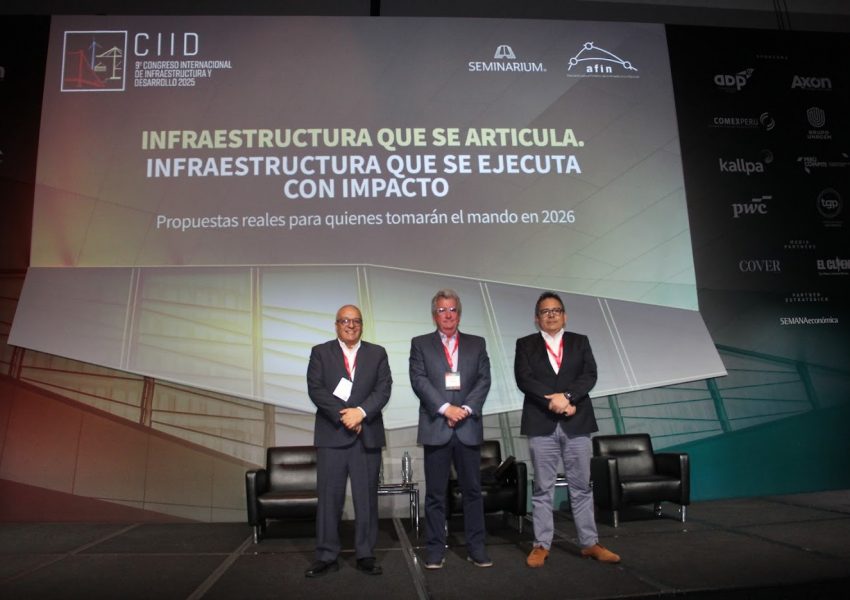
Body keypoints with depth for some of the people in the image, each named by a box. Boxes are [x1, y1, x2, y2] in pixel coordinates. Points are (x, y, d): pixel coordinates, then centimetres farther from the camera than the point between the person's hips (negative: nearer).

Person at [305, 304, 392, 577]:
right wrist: (343, 417, -13)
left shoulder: (377, 353, 10)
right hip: (331, 435, -1)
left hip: (368, 435, 1)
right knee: (329, 497, 3)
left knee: (367, 497, 6)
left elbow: (383, 389, 0)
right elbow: (315, 389, -4)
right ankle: (327, 556, 13)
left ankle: (365, 555, 16)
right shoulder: (320, 352, 6)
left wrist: (360, 412, -16)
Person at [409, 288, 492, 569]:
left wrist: (466, 408, -11)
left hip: (469, 427, 2)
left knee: (472, 490, 7)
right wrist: (446, 408, -14)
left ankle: (476, 547, 17)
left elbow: (484, 380, 3)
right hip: (435, 427, -1)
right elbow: (419, 380, -4)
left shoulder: (477, 343, 12)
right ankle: (435, 549, 15)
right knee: (435, 493, 5)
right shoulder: (420, 344, 7)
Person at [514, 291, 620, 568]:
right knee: (542, 488, 5)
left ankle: (590, 543, 19)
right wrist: (552, 400, -17)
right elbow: (523, 379, -6)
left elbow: (590, 375, -2)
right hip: (541, 424, -1)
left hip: (576, 423, 2)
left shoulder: (580, 341, 11)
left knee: (581, 486, 9)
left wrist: (566, 396, -16)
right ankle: (541, 545, 13)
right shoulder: (525, 344, 7)